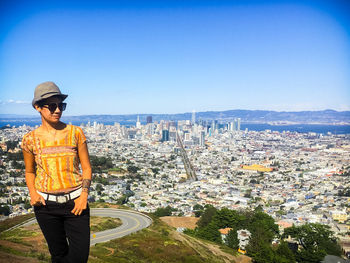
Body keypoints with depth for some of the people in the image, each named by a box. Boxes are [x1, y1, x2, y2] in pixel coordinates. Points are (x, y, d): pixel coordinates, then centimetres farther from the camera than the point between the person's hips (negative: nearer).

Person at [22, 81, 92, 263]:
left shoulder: (75, 133, -3)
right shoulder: (30, 139, 0)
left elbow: (86, 167, 3)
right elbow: (29, 171, 13)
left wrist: (84, 195, -10)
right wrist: (33, 193, -5)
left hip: (75, 201, 0)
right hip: (46, 204, 1)